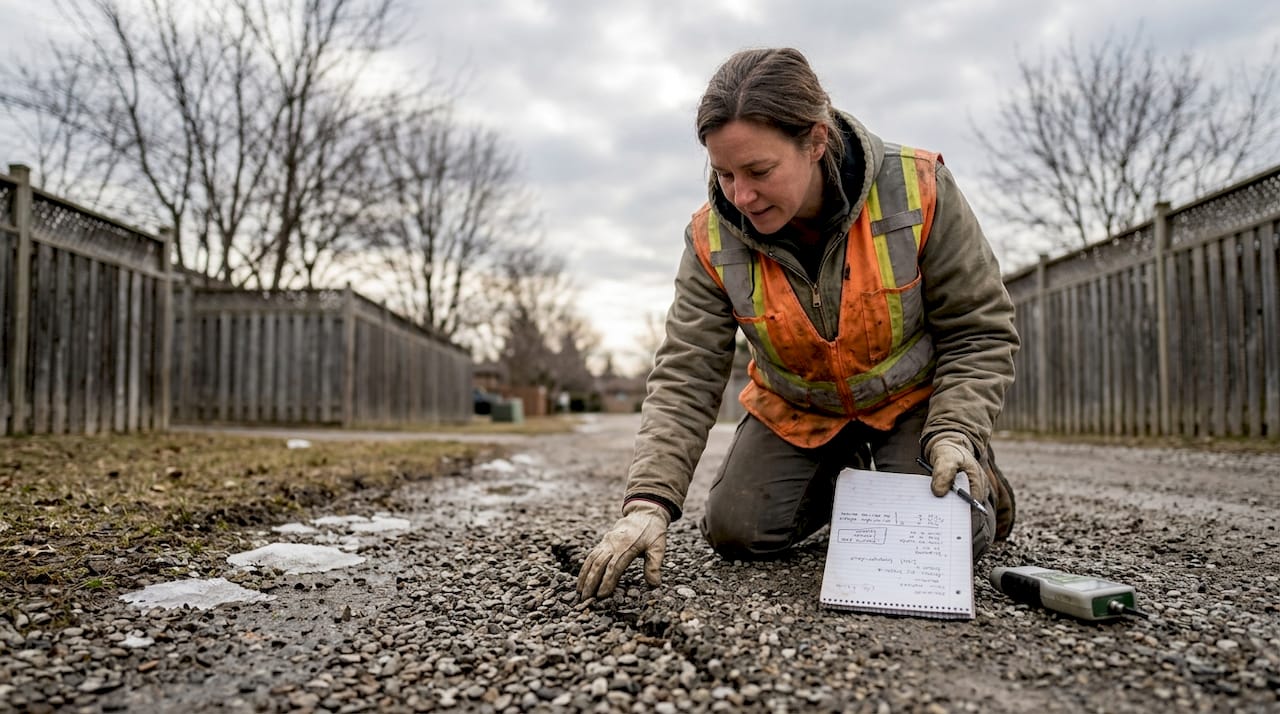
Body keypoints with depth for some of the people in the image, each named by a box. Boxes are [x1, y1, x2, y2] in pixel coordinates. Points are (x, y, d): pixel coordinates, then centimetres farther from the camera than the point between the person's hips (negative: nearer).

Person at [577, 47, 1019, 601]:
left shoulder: (916, 189, -27)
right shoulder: (713, 240, -20)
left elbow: (978, 330, -15)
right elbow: (685, 378, -21)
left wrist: (956, 433, -29)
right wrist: (649, 502, -32)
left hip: (914, 396, -2)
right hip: (795, 410, 3)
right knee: (734, 532, -5)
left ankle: (978, 481, 19)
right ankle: (839, 479, 24)